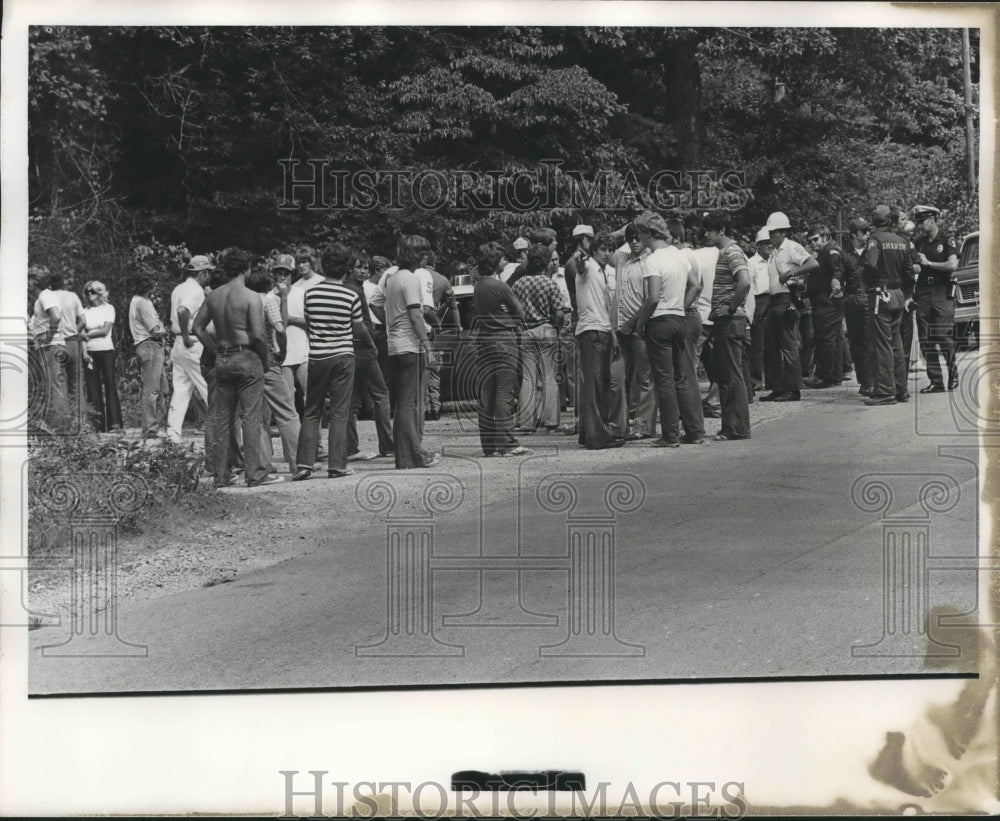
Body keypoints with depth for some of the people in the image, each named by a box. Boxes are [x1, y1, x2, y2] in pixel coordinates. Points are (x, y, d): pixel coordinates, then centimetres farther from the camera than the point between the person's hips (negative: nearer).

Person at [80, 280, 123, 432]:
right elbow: (82, 332, 5)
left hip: (106, 350, -3)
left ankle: (115, 422, -9)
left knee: (110, 385, -7)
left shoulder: (108, 308, 4)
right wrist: (84, 352, -7)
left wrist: (87, 334, -4)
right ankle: (98, 425, 1)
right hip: (90, 352, 3)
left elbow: (105, 331, -5)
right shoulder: (85, 311, 12)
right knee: (93, 388, 0)